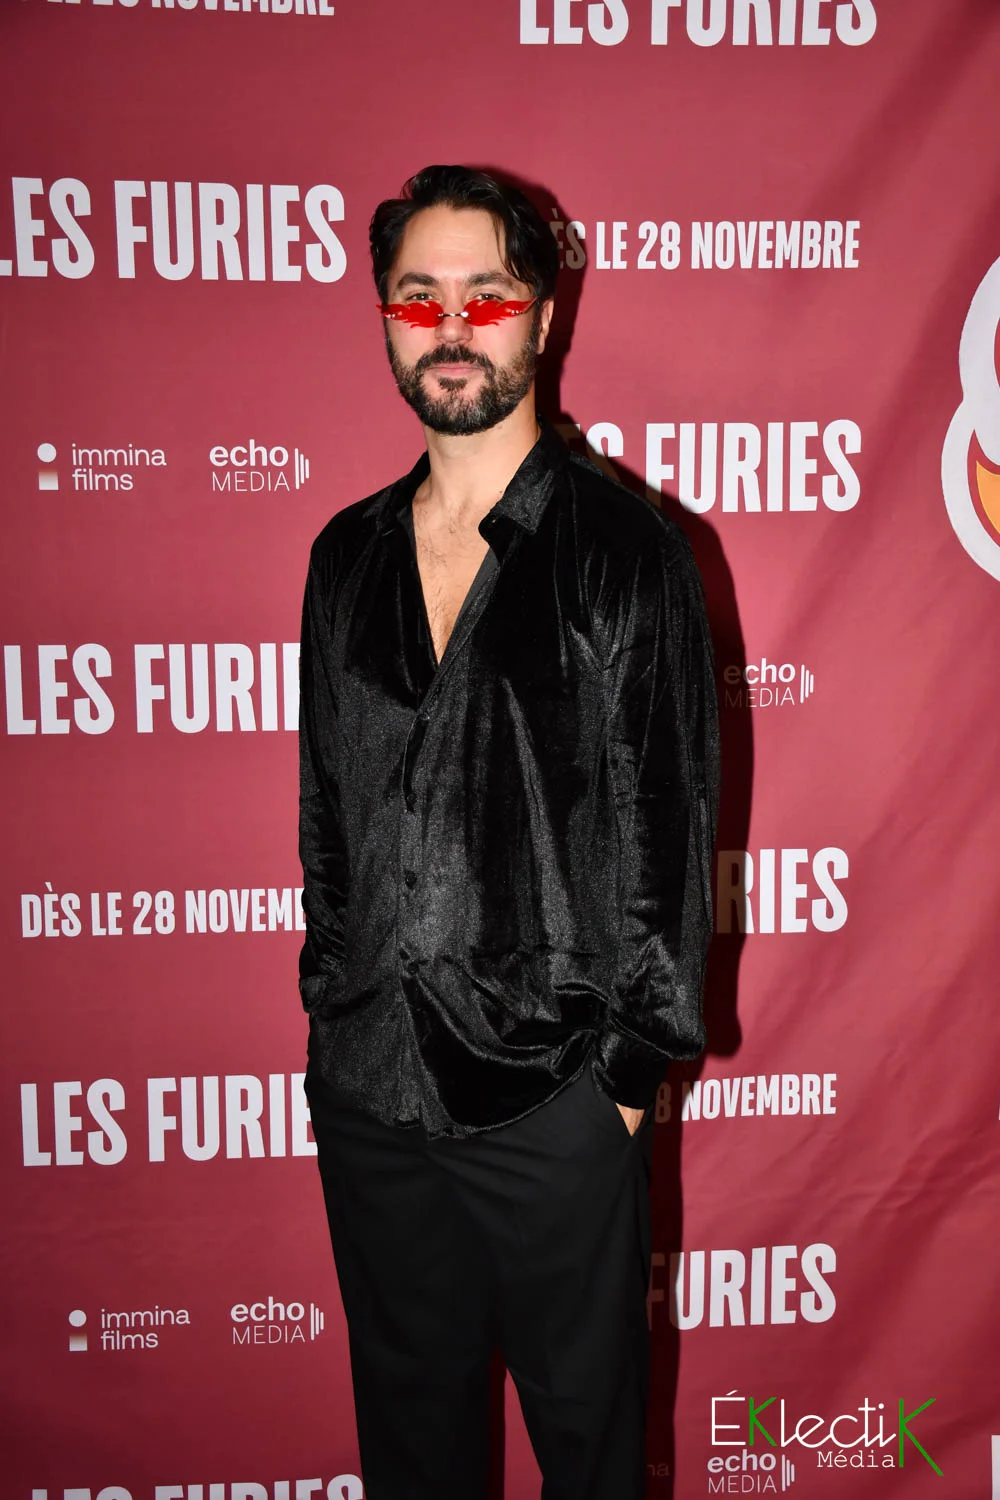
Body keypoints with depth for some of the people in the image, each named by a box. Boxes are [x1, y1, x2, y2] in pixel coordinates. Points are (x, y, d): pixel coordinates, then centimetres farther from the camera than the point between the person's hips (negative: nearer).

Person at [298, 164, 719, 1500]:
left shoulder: (627, 549, -8)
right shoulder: (348, 554, 6)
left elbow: (671, 823, -8)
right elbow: (325, 803, 11)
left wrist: (633, 1063, -9)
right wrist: (329, 1003, 9)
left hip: (551, 1089, -4)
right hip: (365, 1081, 5)